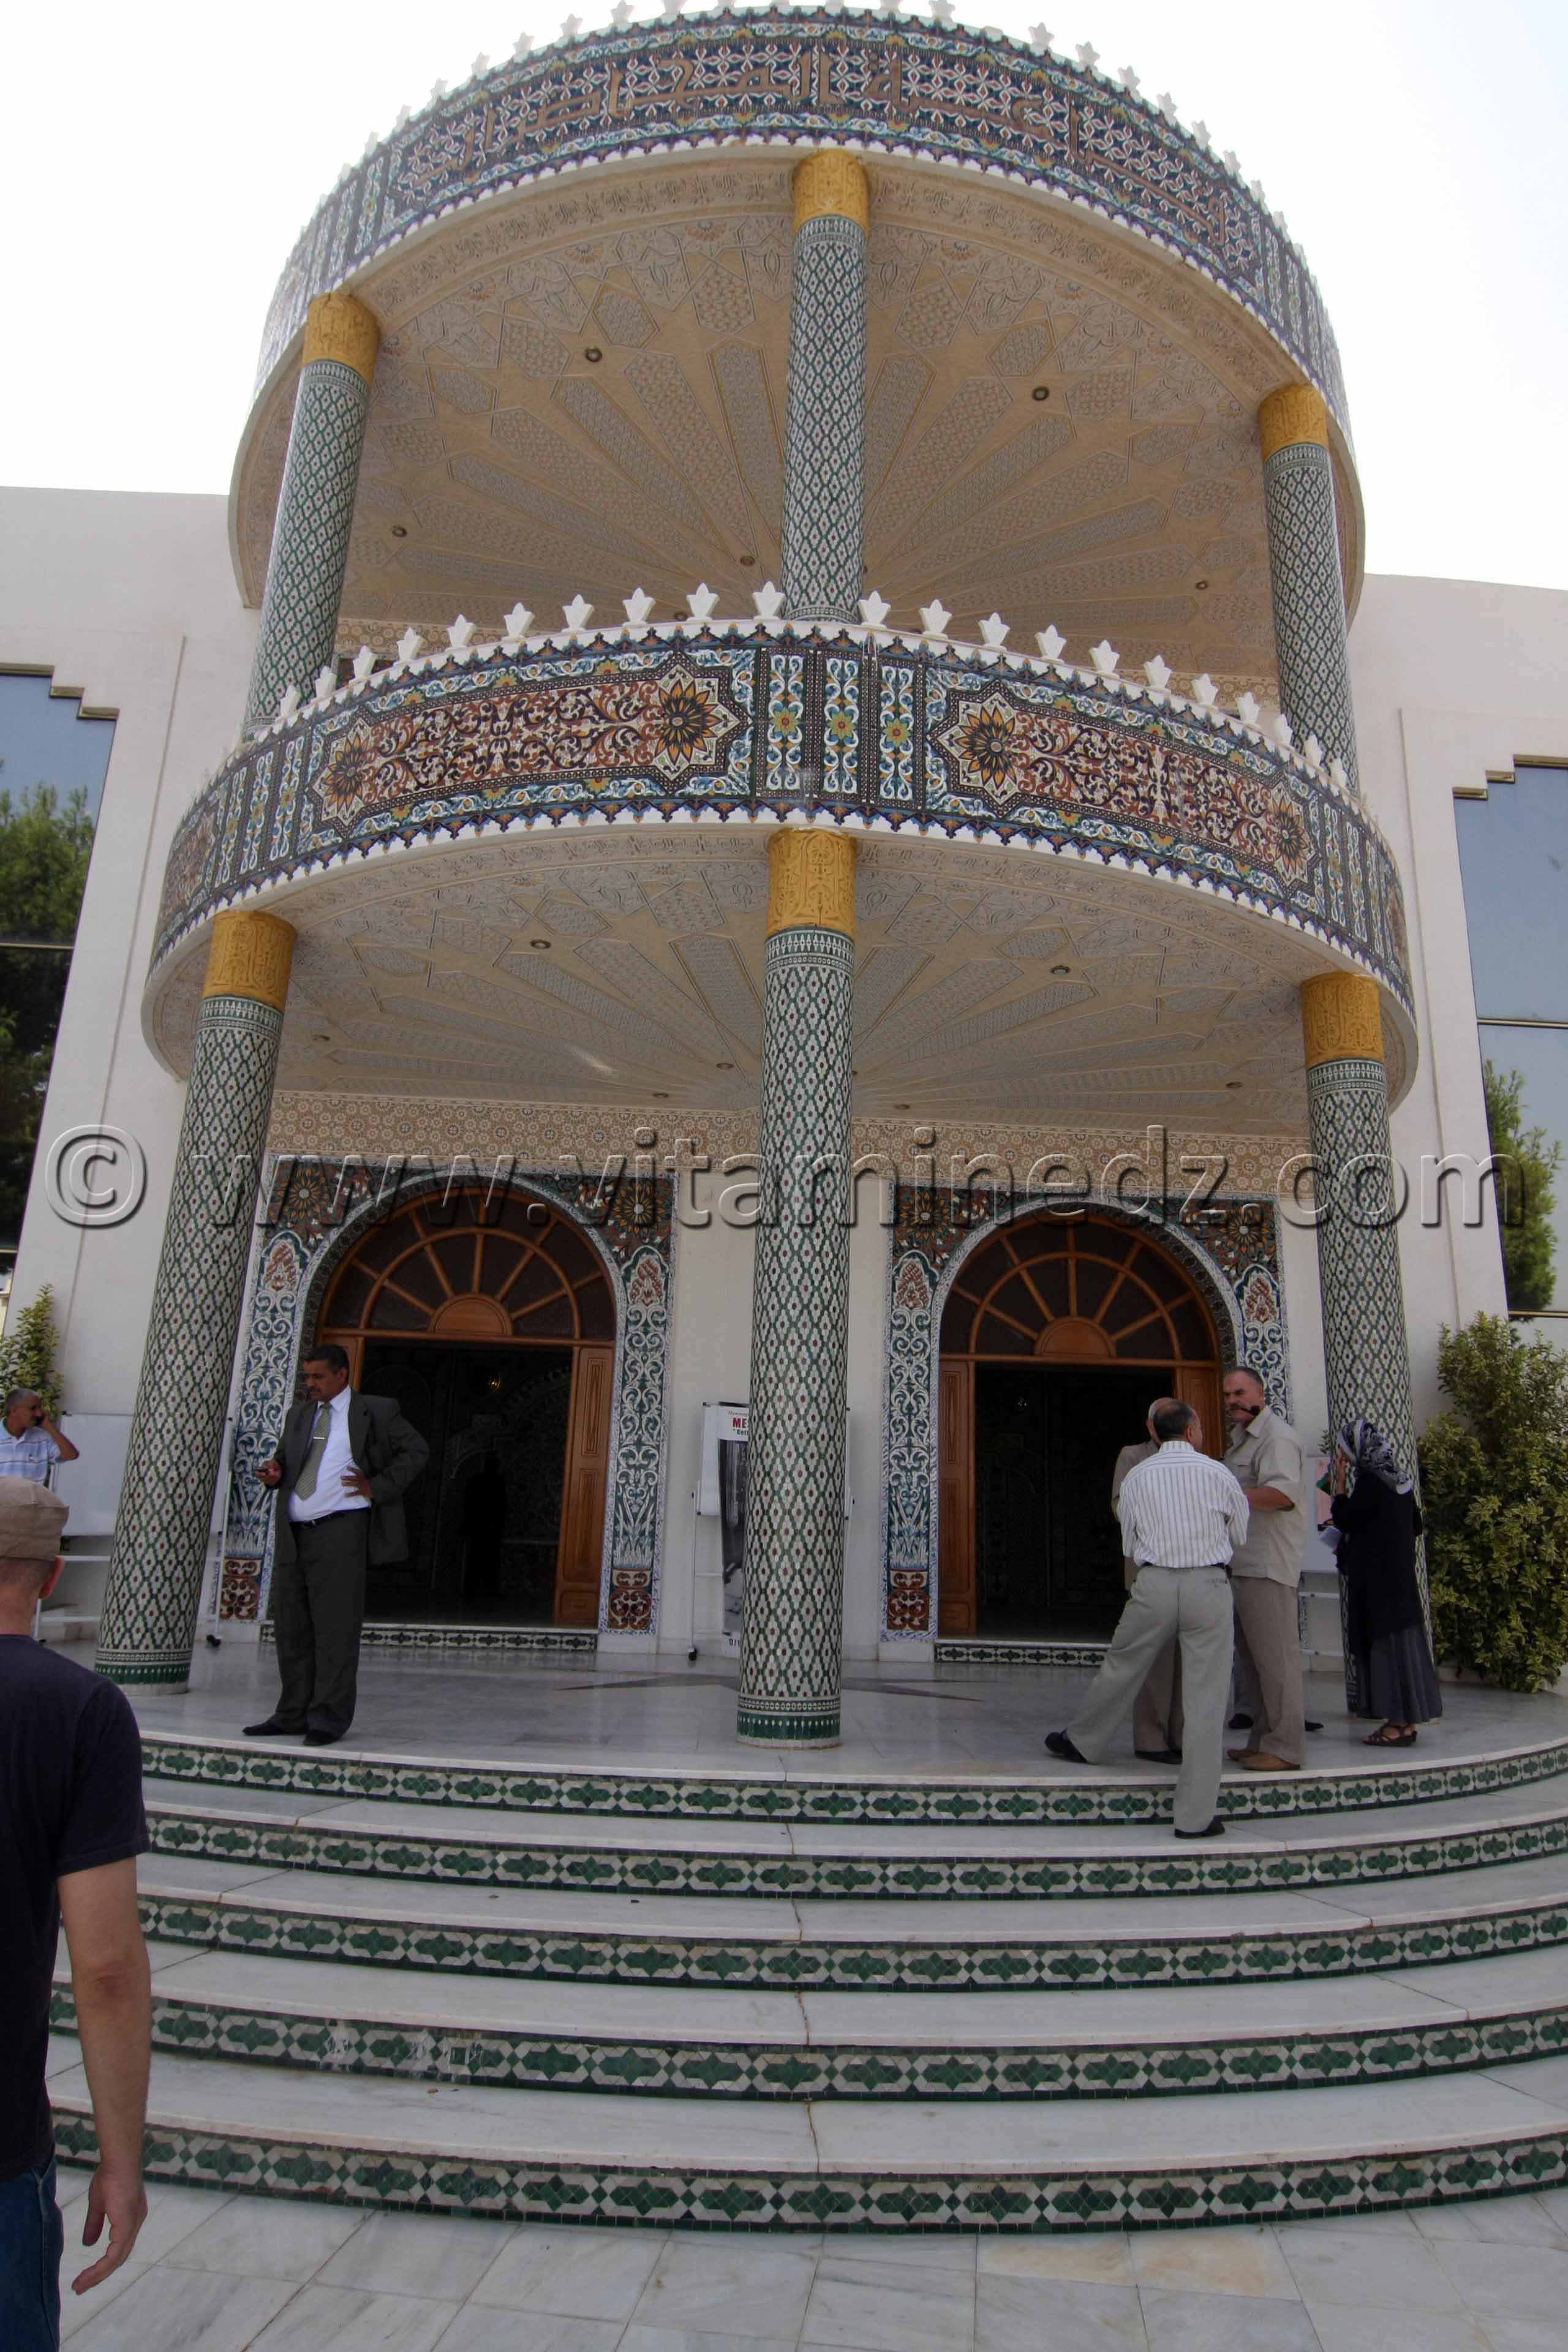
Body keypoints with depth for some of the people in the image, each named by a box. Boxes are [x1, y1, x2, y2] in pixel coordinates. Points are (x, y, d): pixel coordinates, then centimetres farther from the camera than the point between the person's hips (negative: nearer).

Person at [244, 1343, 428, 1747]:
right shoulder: (299, 1416, 21)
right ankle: (293, 1713, 21)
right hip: (292, 1535, 6)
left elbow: (415, 1450, 2)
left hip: (339, 1532, -6)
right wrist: (276, 1471, 4)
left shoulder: (376, 1411, 3)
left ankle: (329, 1718, 1)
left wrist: (378, 1487, -7)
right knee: (291, 1626, 10)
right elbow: (285, 1456, 28)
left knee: (335, 1626, -5)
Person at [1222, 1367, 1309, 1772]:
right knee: (1253, 1657, 14)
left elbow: (1282, 1492, -26)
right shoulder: (1241, 1440, 21)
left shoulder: (1277, 1437, -11)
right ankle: (1263, 1740, 22)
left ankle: (1285, 1748, -1)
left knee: (1275, 1656, -7)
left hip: (1267, 1566, -10)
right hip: (1243, 1566, 11)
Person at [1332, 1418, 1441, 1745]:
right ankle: (1406, 1720, 17)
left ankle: (1400, 1723, 0)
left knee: (1384, 1641, -3)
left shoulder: (1370, 1481, -16)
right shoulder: (1400, 1479, 10)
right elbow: (1415, 1525, 17)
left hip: (1376, 1576, -9)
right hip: (1400, 1573, 9)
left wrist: (1339, 1483, -7)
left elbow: (1345, 1521, -13)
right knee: (1399, 1637, 11)